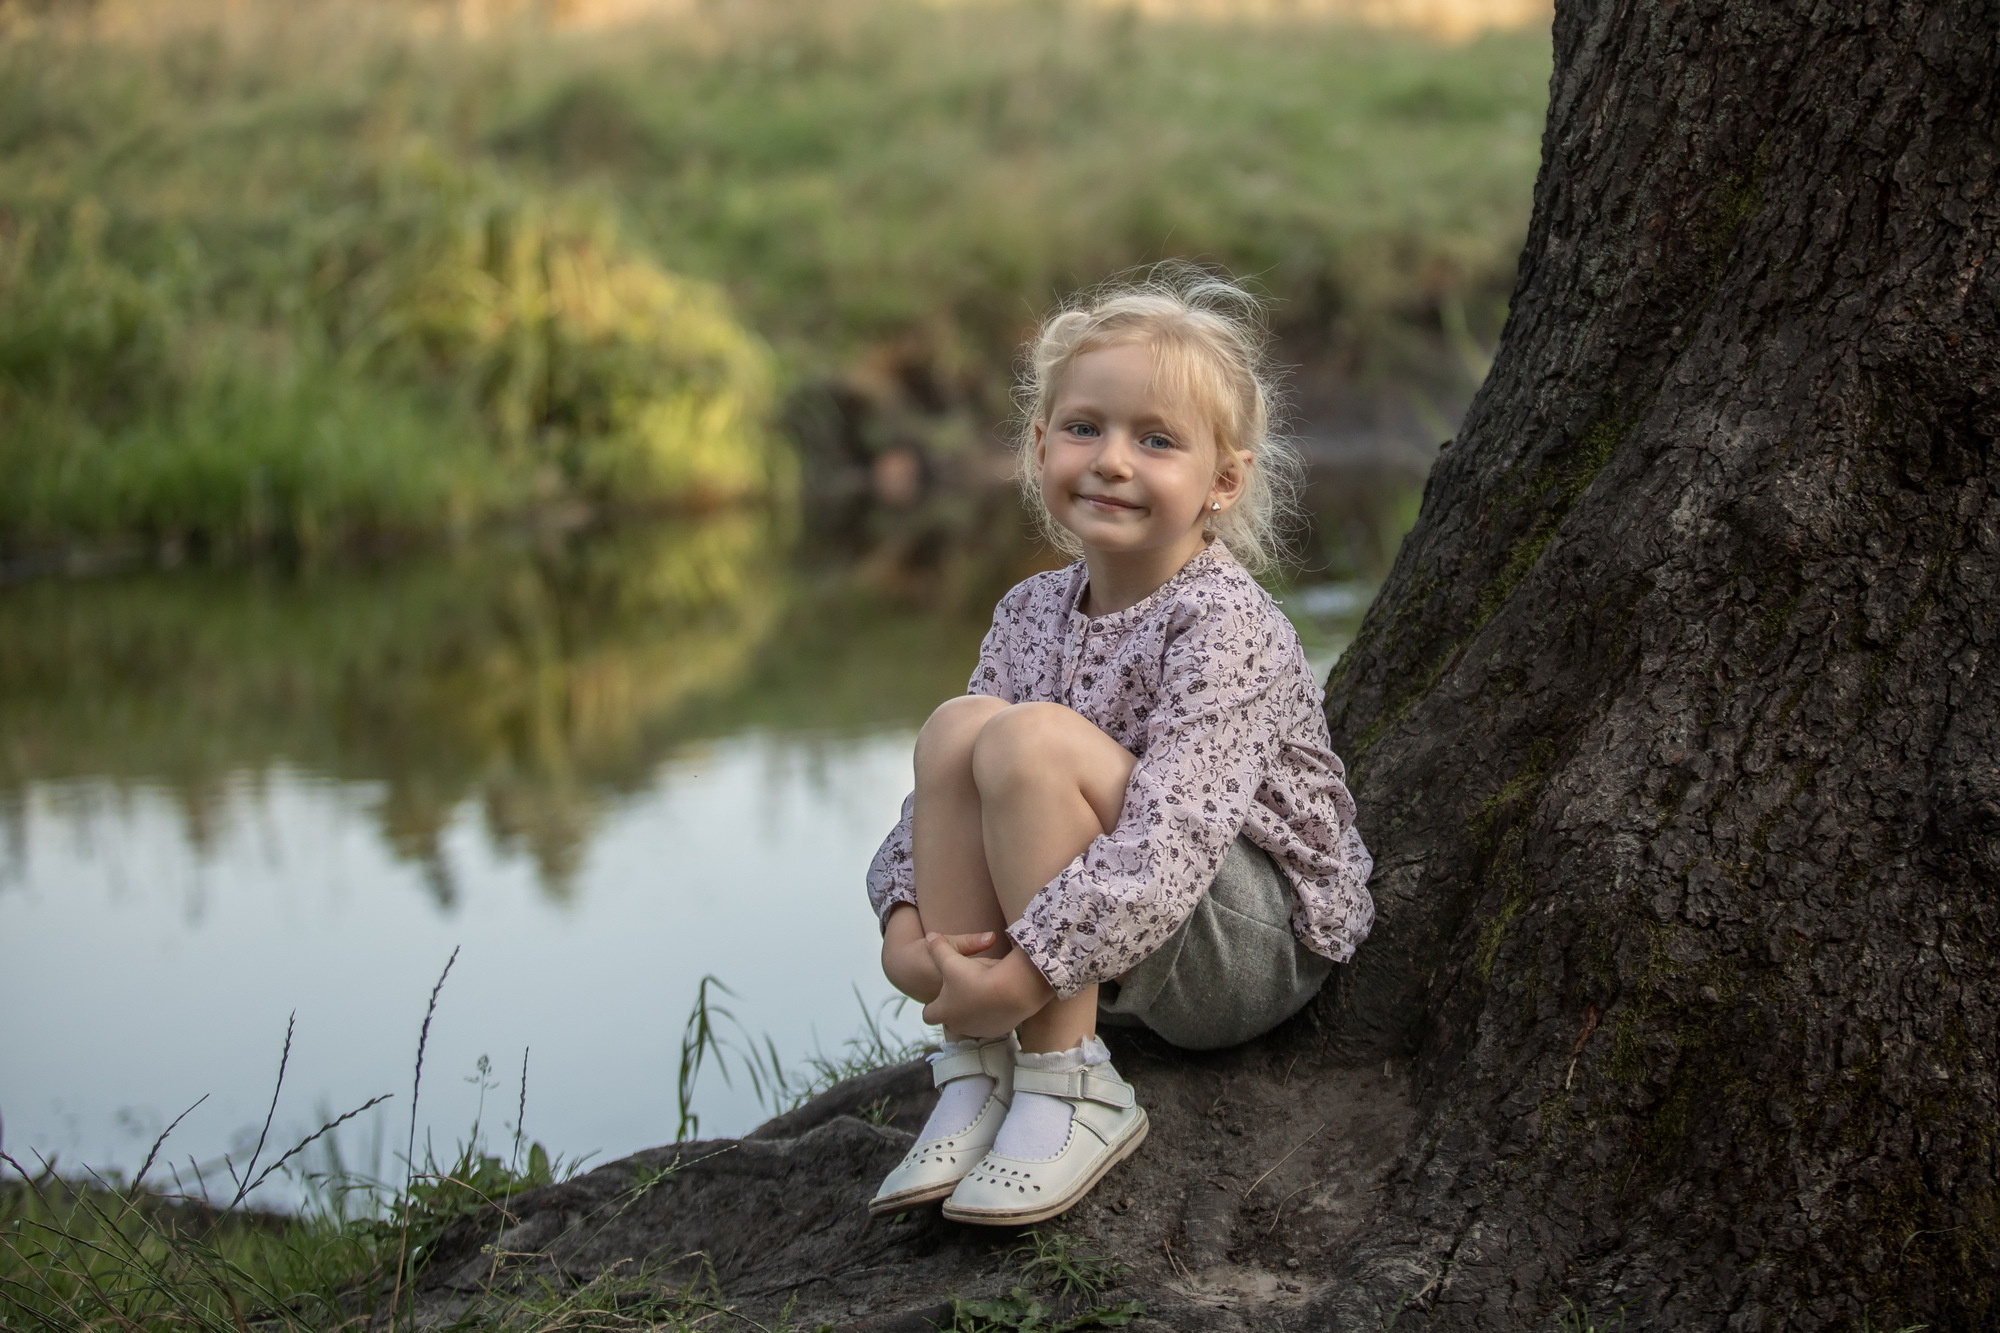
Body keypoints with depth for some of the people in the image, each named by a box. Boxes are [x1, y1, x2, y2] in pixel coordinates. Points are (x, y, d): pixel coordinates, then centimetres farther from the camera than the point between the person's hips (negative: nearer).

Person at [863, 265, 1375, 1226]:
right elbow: (945, 794, 5)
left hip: (1258, 946, -7)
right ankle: (975, 1076, -14)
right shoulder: (1032, 615, 5)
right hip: (1111, 953, 7)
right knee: (956, 725, -14)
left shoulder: (1227, 625, -18)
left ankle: (1071, 1091, -21)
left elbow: (1173, 837, -30)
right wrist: (906, 921, -16)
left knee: (1031, 740, -27)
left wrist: (1024, 975, -35)